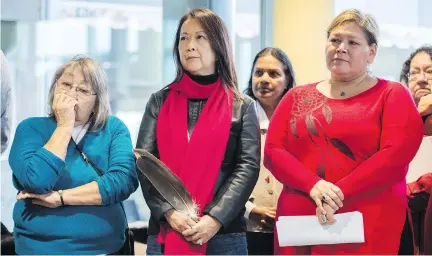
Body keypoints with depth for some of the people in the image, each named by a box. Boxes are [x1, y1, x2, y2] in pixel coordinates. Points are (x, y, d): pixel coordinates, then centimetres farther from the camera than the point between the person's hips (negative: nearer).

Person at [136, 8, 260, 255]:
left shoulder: (242, 106, 6)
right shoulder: (160, 102, 10)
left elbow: (248, 167, -3)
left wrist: (215, 219, -15)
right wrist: (169, 213, -12)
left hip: (224, 236, -1)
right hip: (164, 234, 1)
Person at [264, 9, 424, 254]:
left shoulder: (393, 95, 4)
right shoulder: (297, 98, 14)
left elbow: (397, 153, -10)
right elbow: (273, 151, 3)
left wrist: (339, 194, -17)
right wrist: (314, 186, -15)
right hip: (299, 223, 3)